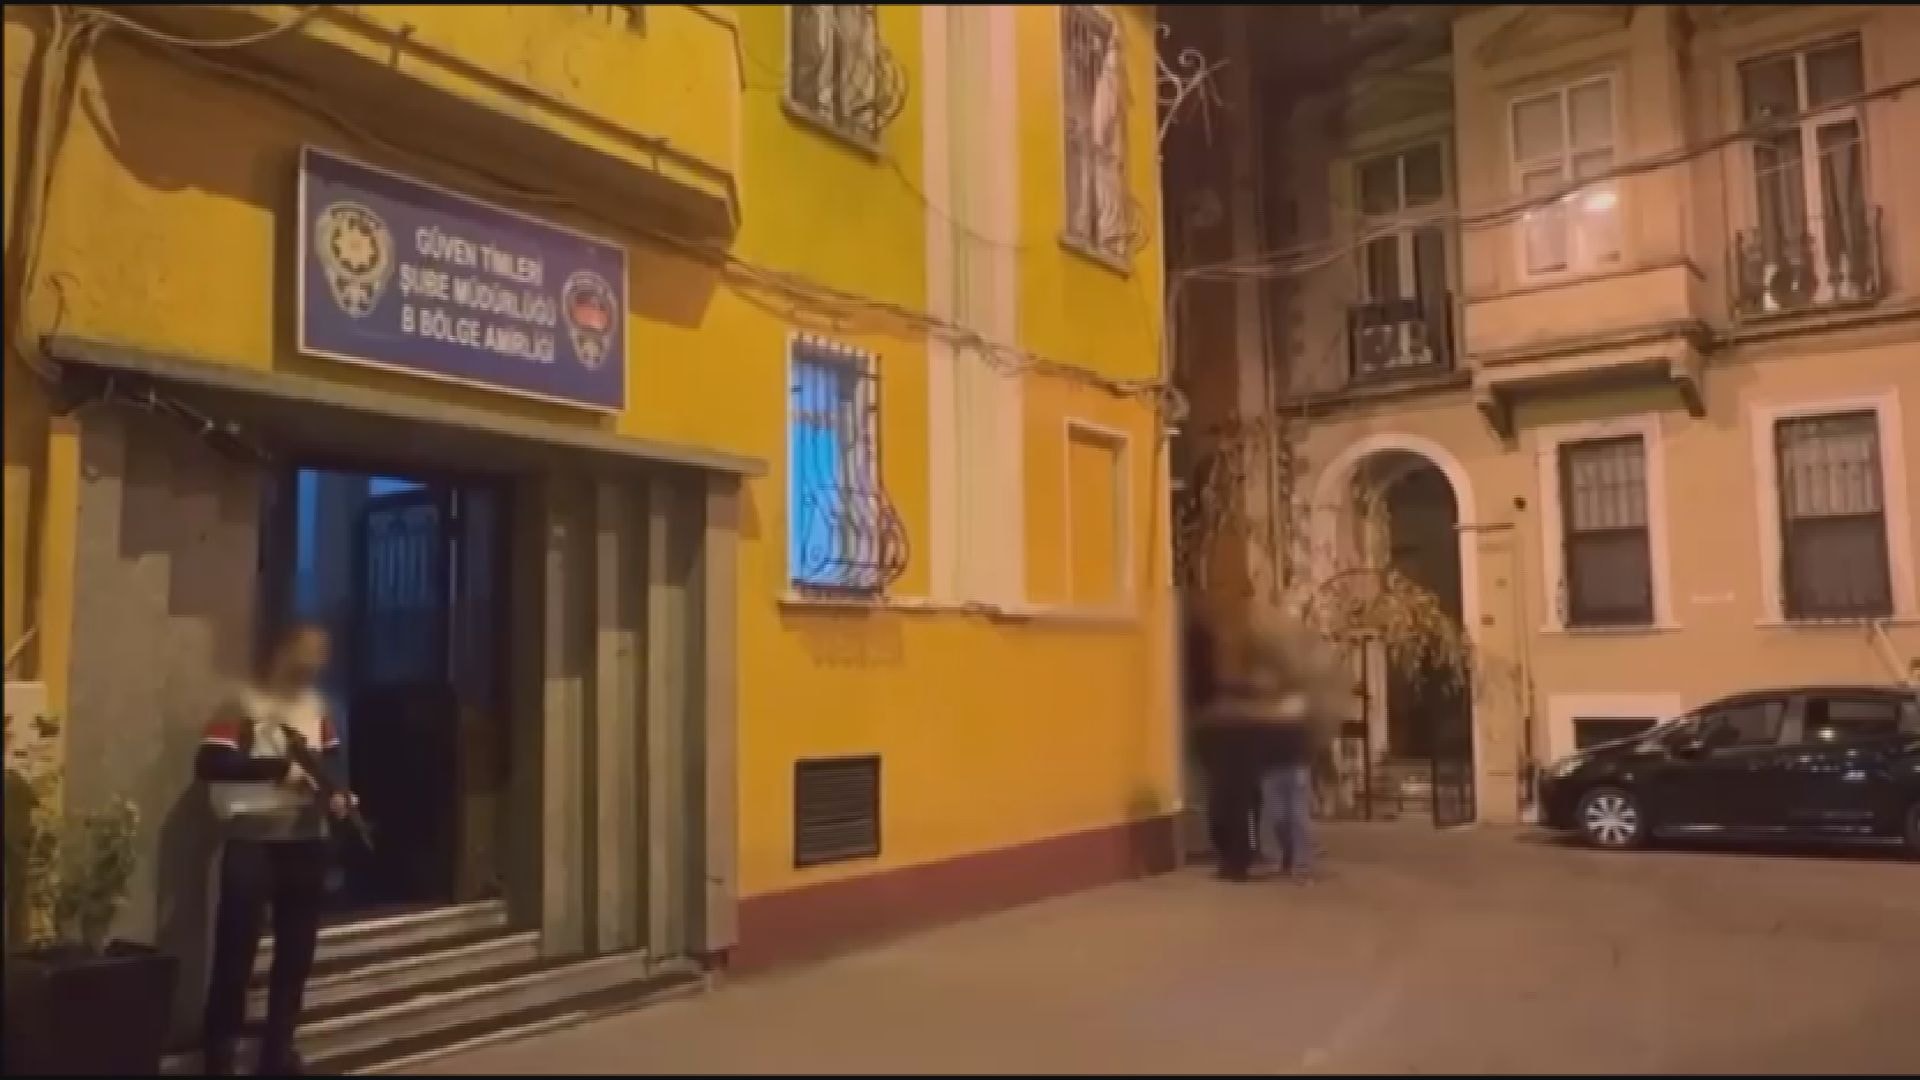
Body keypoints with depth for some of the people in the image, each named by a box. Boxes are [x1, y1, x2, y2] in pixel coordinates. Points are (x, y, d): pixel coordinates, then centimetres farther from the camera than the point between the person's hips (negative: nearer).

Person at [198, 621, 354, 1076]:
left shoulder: (315, 704, 10)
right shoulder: (243, 703, -9)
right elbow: (208, 763, -20)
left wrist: (338, 792, 1)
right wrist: (279, 768, -25)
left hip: (307, 841, 6)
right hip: (251, 842, -6)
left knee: (297, 951, 12)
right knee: (236, 949, -2)